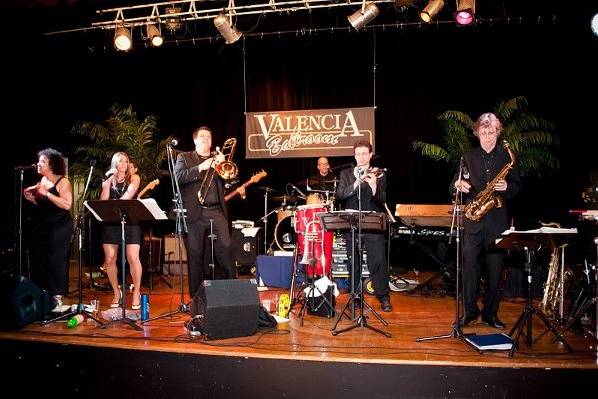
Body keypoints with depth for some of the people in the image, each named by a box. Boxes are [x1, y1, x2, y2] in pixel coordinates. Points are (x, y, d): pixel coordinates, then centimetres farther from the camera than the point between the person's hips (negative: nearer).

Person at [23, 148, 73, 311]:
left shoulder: (62, 182, -9)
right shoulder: (42, 180, 12)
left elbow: (67, 205, -22)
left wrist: (46, 193, -22)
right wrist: (31, 198, 4)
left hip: (59, 228, -7)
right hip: (41, 226, 7)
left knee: (56, 261, -2)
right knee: (38, 260, 8)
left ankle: (57, 297, 8)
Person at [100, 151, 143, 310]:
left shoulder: (134, 178, 10)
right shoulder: (108, 181, 16)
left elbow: (129, 194, -7)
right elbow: (103, 200, 1)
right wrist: (108, 180, -1)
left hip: (130, 221, -2)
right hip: (110, 222, 3)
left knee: (133, 258, -12)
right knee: (109, 259, -1)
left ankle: (136, 293, 3)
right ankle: (117, 293, 16)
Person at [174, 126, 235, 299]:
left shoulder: (217, 159, 19)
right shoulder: (184, 158, 11)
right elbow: (178, 177, -6)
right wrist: (200, 168, -13)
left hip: (216, 211, 2)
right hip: (194, 213, -2)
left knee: (225, 248, -9)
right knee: (195, 255, 2)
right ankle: (196, 296, 12)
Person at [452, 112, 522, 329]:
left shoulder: (507, 156, 7)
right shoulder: (469, 157, 9)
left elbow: (518, 186, 9)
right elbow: (454, 184, 8)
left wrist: (507, 187, -13)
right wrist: (458, 183, -14)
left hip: (498, 222, 0)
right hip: (473, 221, 0)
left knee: (495, 271, 6)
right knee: (470, 268, 1)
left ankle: (490, 314, 18)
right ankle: (469, 311, 14)